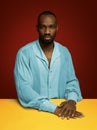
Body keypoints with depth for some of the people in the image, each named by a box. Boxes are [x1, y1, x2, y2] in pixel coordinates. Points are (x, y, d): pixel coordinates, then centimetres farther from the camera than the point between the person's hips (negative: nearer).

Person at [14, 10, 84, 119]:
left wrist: (72, 100, -14)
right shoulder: (24, 53, -10)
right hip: (34, 110, -2)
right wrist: (54, 108, -24)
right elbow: (23, 88, -16)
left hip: (61, 108, 3)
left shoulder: (64, 52, 4)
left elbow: (71, 81, 8)